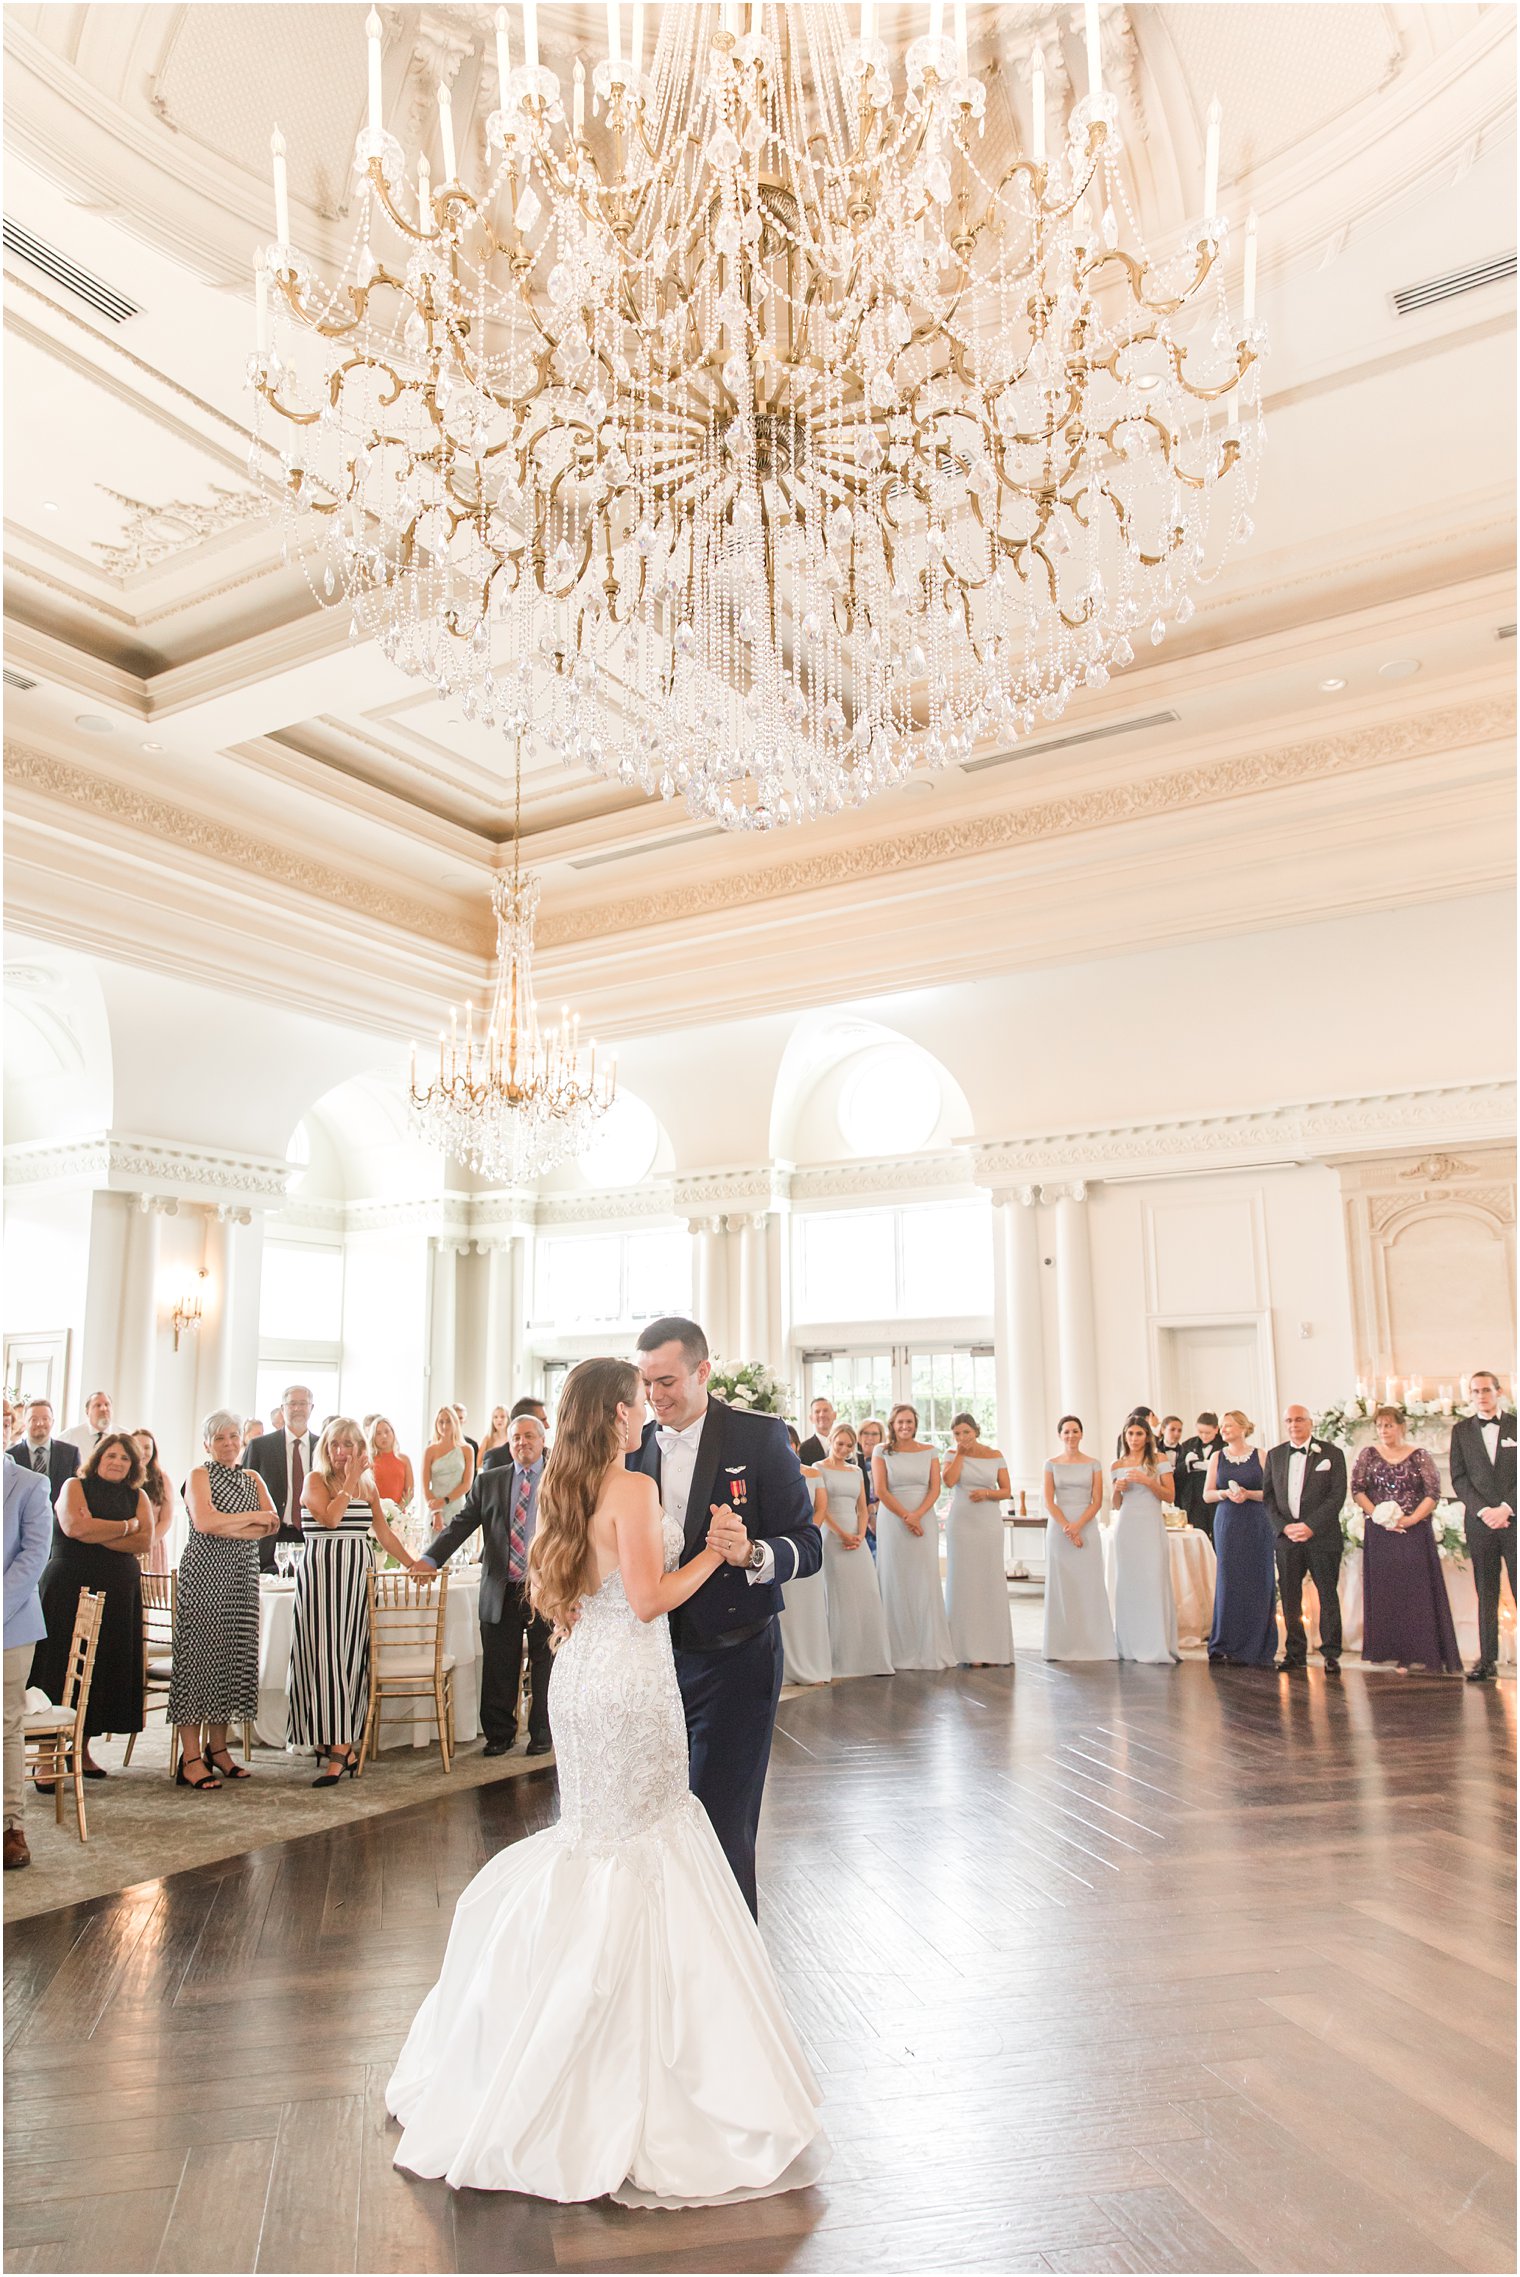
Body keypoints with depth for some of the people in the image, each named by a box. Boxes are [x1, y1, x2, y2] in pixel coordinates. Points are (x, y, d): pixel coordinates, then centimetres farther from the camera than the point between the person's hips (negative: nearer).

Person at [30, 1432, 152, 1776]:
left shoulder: (137, 1497, 12)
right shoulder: (74, 1487, 4)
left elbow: (144, 1542, -1)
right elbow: (74, 1526, -14)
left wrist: (98, 1535, -11)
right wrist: (127, 1526, -7)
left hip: (118, 1593, 4)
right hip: (70, 1589, -3)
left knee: (105, 1667, 4)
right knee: (60, 1669, -5)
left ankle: (83, 1748, 15)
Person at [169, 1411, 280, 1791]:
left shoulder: (252, 1479, 15)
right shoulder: (199, 1476, 1)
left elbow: (272, 1525, 3)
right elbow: (204, 1522, -15)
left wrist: (227, 1527, -10)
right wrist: (252, 1517, -6)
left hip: (242, 1576, 5)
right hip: (204, 1575, -5)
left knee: (233, 1657, 5)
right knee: (198, 1657, -7)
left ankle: (217, 1747, 14)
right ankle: (191, 1757, -5)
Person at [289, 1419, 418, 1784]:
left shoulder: (368, 1486, 13)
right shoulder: (315, 1480, 0)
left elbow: (384, 1534, 18)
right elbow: (330, 1518, -18)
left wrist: (412, 1565, 15)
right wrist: (350, 1481, -9)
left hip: (356, 1575, 4)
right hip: (321, 1573, -4)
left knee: (350, 1655, 0)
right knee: (326, 1654, -4)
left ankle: (340, 1745, 0)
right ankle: (339, 1745, 3)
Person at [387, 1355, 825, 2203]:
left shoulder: (567, 1489, 8)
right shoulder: (633, 1486, -17)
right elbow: (649, 1599, -20)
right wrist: (711, 1555, -8)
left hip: (581, 1678, 8)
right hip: (632, 1684, -8)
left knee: (597, 1841, 21)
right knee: (640, 1850, 5)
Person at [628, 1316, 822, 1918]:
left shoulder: (760, 1436, -9)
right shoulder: (634, 1446, 4)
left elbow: (807, 1544, -12)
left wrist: (752, 1554, -31)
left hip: (733, 1660, -4)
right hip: (655, 1658, 5)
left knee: (722, 1824, -1)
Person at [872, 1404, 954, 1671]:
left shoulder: (929, 1451, 8)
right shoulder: (882, 1453, 3)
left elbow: (935, 1488, 2)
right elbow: (880, 1491, -5)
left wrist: (917, 1515, -13)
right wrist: (905, 1517, -11)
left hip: (924, 1521, 1)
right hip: (892, 1522, -1)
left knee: (926, 1583, -1)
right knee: (896, 1584, -1)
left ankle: (930, 1649, 4)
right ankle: (901, 1651, 3)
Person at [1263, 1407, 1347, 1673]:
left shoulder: (1331, 1454, 2)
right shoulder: (1274, 1455, 12)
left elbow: (1337, 1495, -5)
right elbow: (1268, 1496, 9)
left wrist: (1311, 1526, -13)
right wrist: (1283, 1526, -6)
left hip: (1322, 1535, -3)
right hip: (1286, 1535, 3)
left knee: (1328, 1594, 0)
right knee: (1289, 1596, 4)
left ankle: (1331, 1654, 7)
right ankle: (1295, 1653, 12)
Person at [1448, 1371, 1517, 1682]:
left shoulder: (1515, 1426, 5)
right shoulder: (1461, 1430, 9)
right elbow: (1459, 1478, 5)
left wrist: (1507, 1507, -10)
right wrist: (1483, 1510, -8)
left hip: (1513, 1519, -1)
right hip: (1479, 1522, 1)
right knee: (1486, 1593, 4)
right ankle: (1487, 1659, 6)